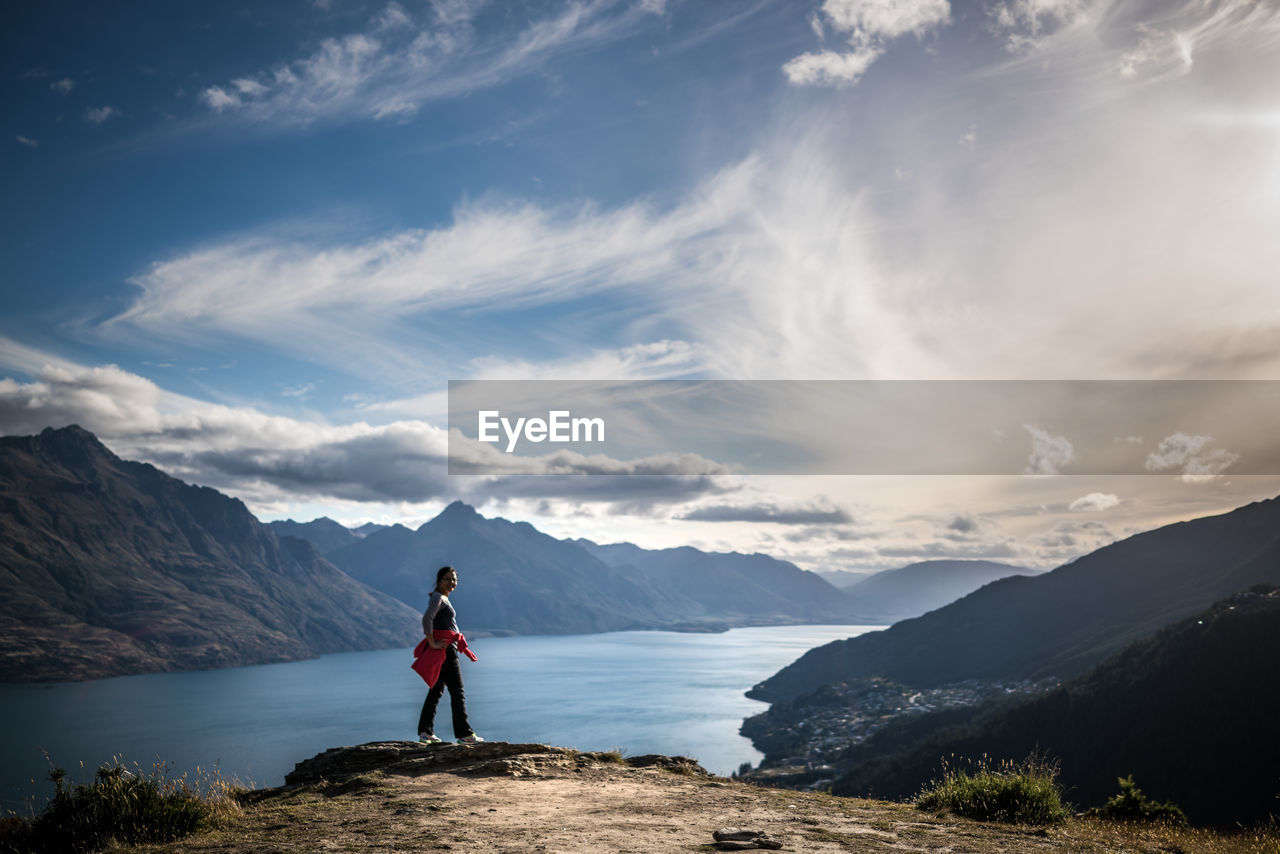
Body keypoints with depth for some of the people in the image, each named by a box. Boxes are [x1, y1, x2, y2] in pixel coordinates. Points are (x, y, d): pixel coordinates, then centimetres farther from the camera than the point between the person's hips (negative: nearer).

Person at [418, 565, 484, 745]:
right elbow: (427, 619, -28)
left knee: (436, 691, 12)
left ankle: (425, 732, 15)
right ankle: (464, 734, -4)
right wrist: (432, 643, -25)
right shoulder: (437, 598, -12)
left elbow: (428, 623, 28)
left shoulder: (443, 599, 19)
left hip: (446, 651, 10)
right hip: (445, 650, -10)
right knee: (457, 692, -6)